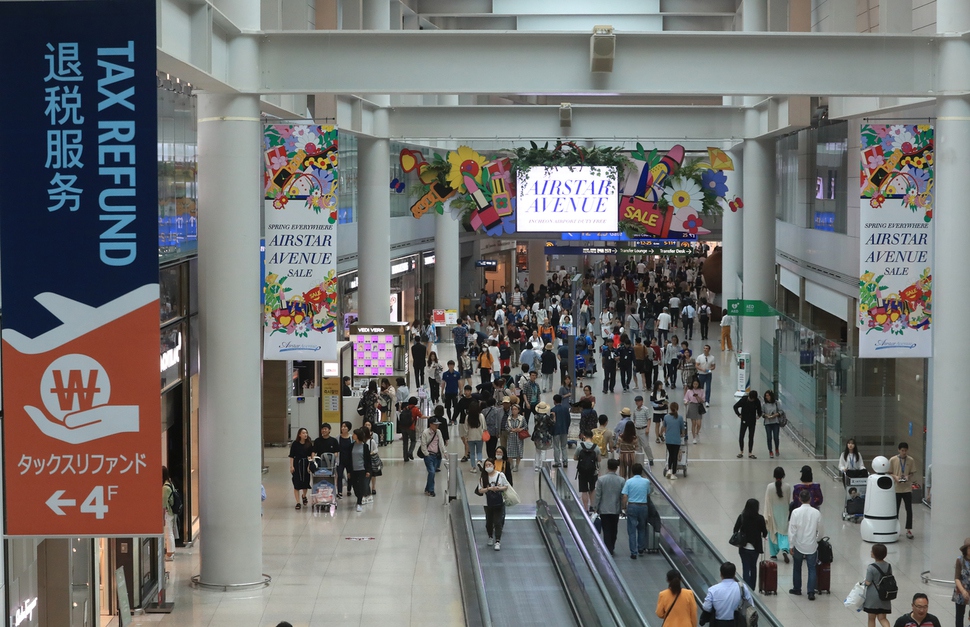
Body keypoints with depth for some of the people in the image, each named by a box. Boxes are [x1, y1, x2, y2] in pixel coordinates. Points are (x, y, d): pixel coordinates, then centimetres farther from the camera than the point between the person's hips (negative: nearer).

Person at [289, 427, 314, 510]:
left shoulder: (309, 444, -1)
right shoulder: (295, 444, -6)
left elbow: (311, 455, 0)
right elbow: (291, 456, -3)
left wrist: (310, 465, -8)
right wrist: (291, 466, -8)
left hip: (306, 464, 2)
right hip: (297, 464, -2)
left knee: (306, 482, 14)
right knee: (297, 484, -5)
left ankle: (304, 496, 45)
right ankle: (298, 502, -1)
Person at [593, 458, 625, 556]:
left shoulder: (601, 479, -12)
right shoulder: (621, 481, -6)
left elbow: (597, 495, -9)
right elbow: (623, 496, -2)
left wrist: (595, 507, 0)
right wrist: (622, 508, 10)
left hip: (604, 509, -2)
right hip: (616, 509, 2)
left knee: (606, 530, 2)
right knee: (613, 530, 16)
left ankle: (608, 549, -3)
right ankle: (612, 548, 27)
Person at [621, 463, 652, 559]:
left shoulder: (629, 481, -6)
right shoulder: (646, 481, -2)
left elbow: (625, 496, -9)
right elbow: (648, 495, 8)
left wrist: (624, 506, 4)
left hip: (632, 506, -2)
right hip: (643, 506, 2)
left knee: (632, 530, 3)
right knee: (642, 528, 21)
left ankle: (633, 552, 1)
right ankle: (641, 549, 29)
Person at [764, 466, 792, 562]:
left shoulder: (770, 487, -13)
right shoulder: (787, 487, -10)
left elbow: (767, 502, -10)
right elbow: (790, 501, -1)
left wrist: (766, 516, -6)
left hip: (773, 513, 0)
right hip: (784, 512, 0)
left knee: (772, 533, 14)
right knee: (784, 533, 7)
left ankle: (774, 554, 20)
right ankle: (784, 549, -17)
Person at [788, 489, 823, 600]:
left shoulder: (796, 512, -12)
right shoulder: (816, 513, -7)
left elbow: (792, 529, -11)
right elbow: (820, 531, 3)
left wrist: (791, 545, -3)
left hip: (799, 545, 0)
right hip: (812, 545, 0)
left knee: (797, 568, 18)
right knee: (812, 569, 6)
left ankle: (797, 589, 29)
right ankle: (811, 592, -1)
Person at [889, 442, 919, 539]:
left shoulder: (911, 460, 1)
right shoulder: (893, 460, -2)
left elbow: (913, 472, 7)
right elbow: (889, 473, 2)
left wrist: (909, 476, -14)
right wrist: (895, 476, -17)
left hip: (907, 488, 0)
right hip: (896, 488, 0)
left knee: (909, 510, -1)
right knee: (895, 510, 8)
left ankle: (908, 530, 5)